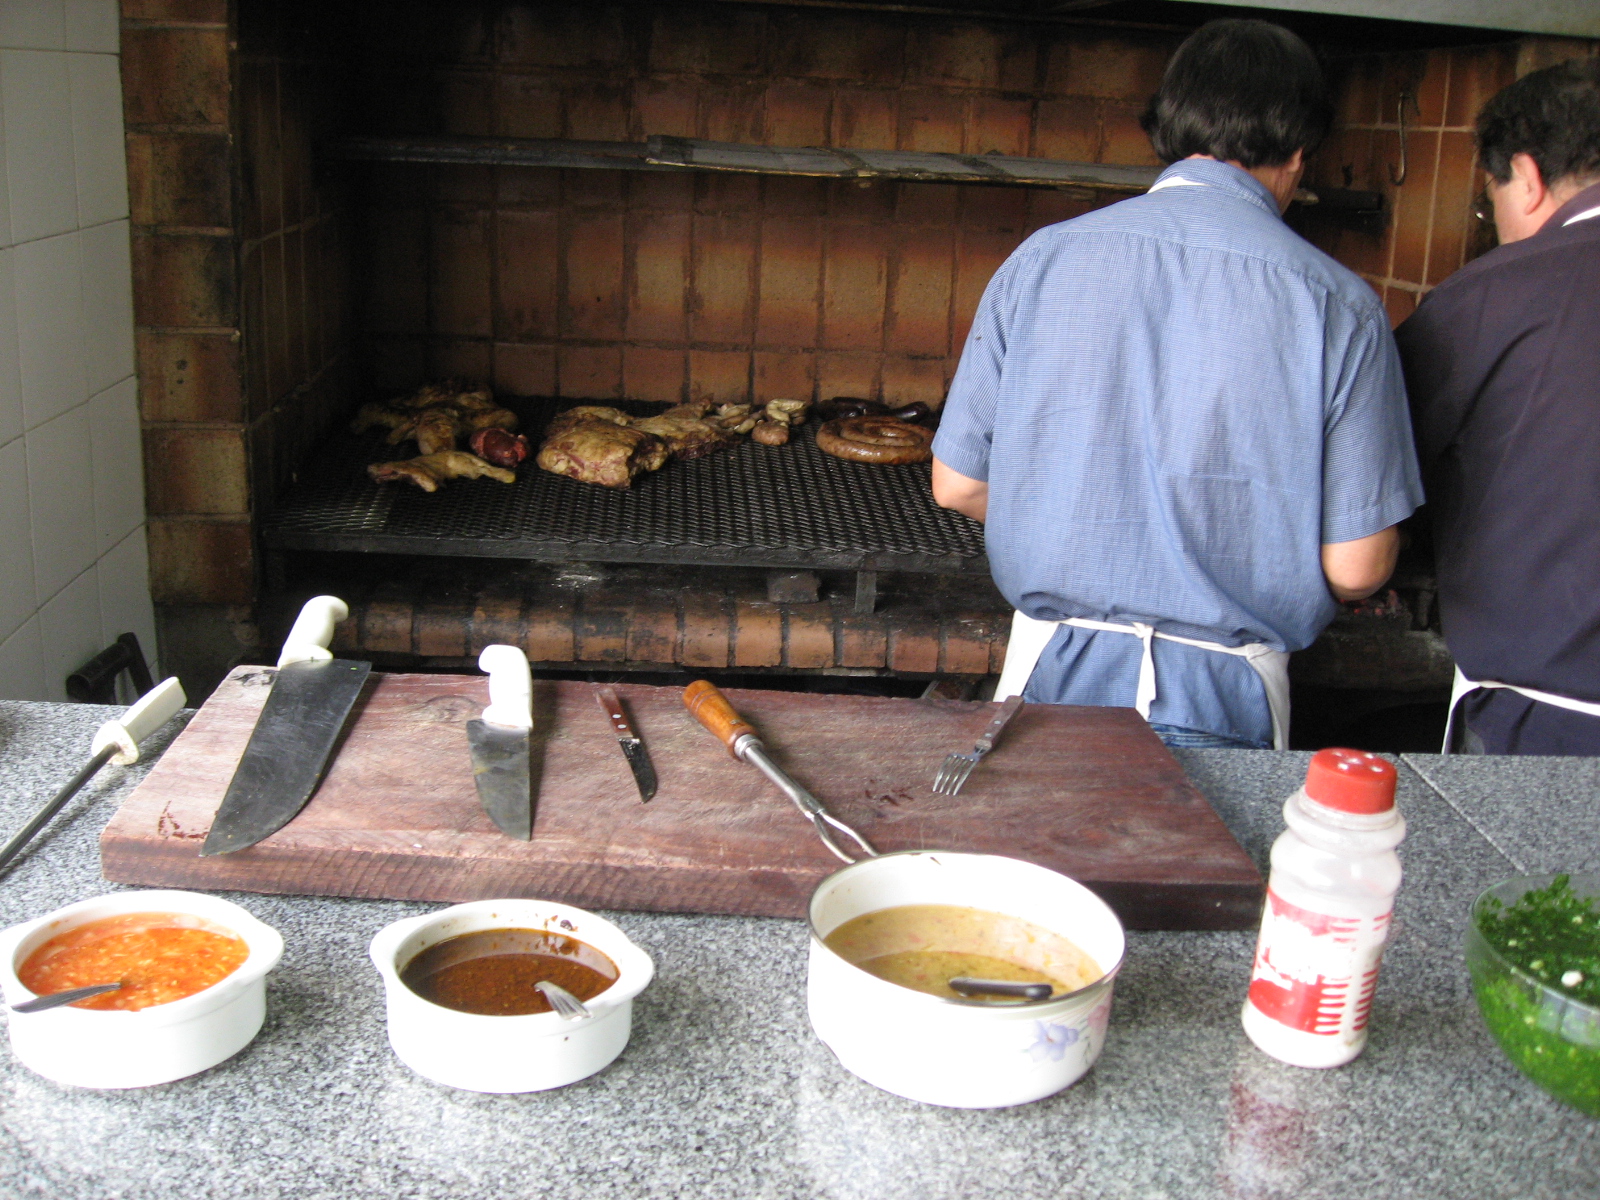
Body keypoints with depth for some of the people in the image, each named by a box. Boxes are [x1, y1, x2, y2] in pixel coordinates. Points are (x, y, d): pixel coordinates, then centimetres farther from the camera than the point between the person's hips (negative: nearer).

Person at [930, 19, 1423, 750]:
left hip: (1054, 668, 2)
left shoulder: (1042, 259, -3)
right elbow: (1356, 569, -8)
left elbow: (957, 485, 3)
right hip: (1224, 699, -2)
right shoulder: (1336, 304, -9)